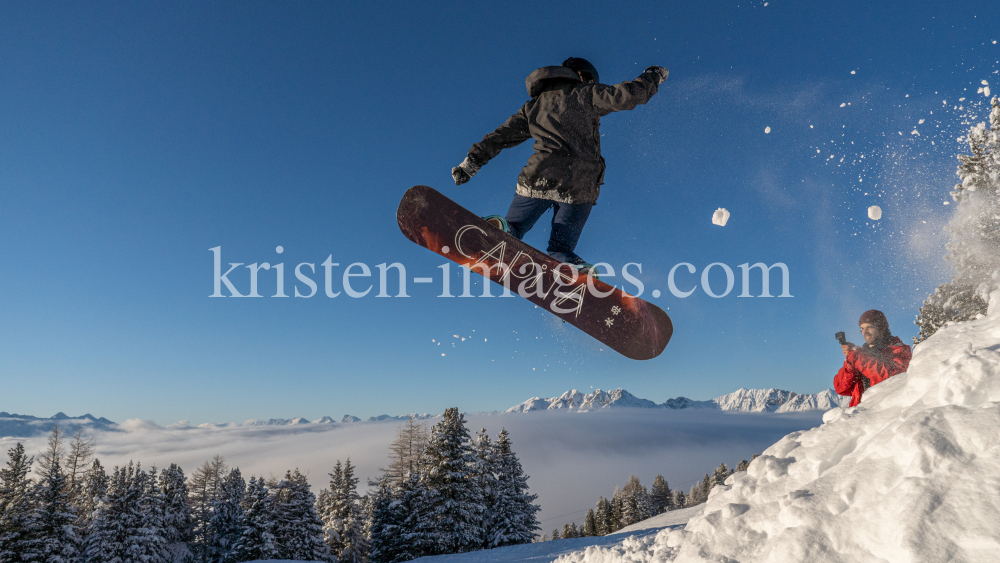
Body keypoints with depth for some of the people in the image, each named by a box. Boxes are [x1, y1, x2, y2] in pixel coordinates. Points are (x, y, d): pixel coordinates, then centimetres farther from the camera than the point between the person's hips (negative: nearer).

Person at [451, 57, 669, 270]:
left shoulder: (532, 107, 19)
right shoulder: (585, 94, 9)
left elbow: (501, 136, 18)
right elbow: (627, 96, 2)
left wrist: (470, 163, 20)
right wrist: (653, 76, 20)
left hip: (538, 180, 2)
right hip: (579, 187, -1)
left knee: (512, 229, 11)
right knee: (561, 249, 9)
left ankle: (496, 228, -23)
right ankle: (569, 265, -24)